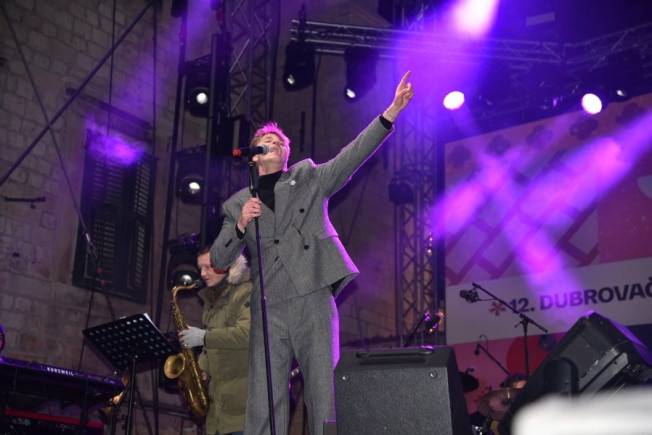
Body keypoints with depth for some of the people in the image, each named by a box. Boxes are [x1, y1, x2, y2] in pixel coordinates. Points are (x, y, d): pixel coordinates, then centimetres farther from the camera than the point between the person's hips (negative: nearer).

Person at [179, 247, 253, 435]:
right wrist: (201, 368, 7)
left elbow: (247, 333, -24)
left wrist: (204, 337, -19)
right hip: (218, 395, 8)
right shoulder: (210, 298, 19)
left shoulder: (246, 293, -9)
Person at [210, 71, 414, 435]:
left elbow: (353, 155, 3)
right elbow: (219, 260, 10)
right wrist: (241, 224, -7)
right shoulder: (236, 205, 17)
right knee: (264, 403, -3)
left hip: (314, 300, -1)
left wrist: (391, 112, -7)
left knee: (325, 394, -5)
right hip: (269, 310, 1)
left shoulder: (310, 179, 15)